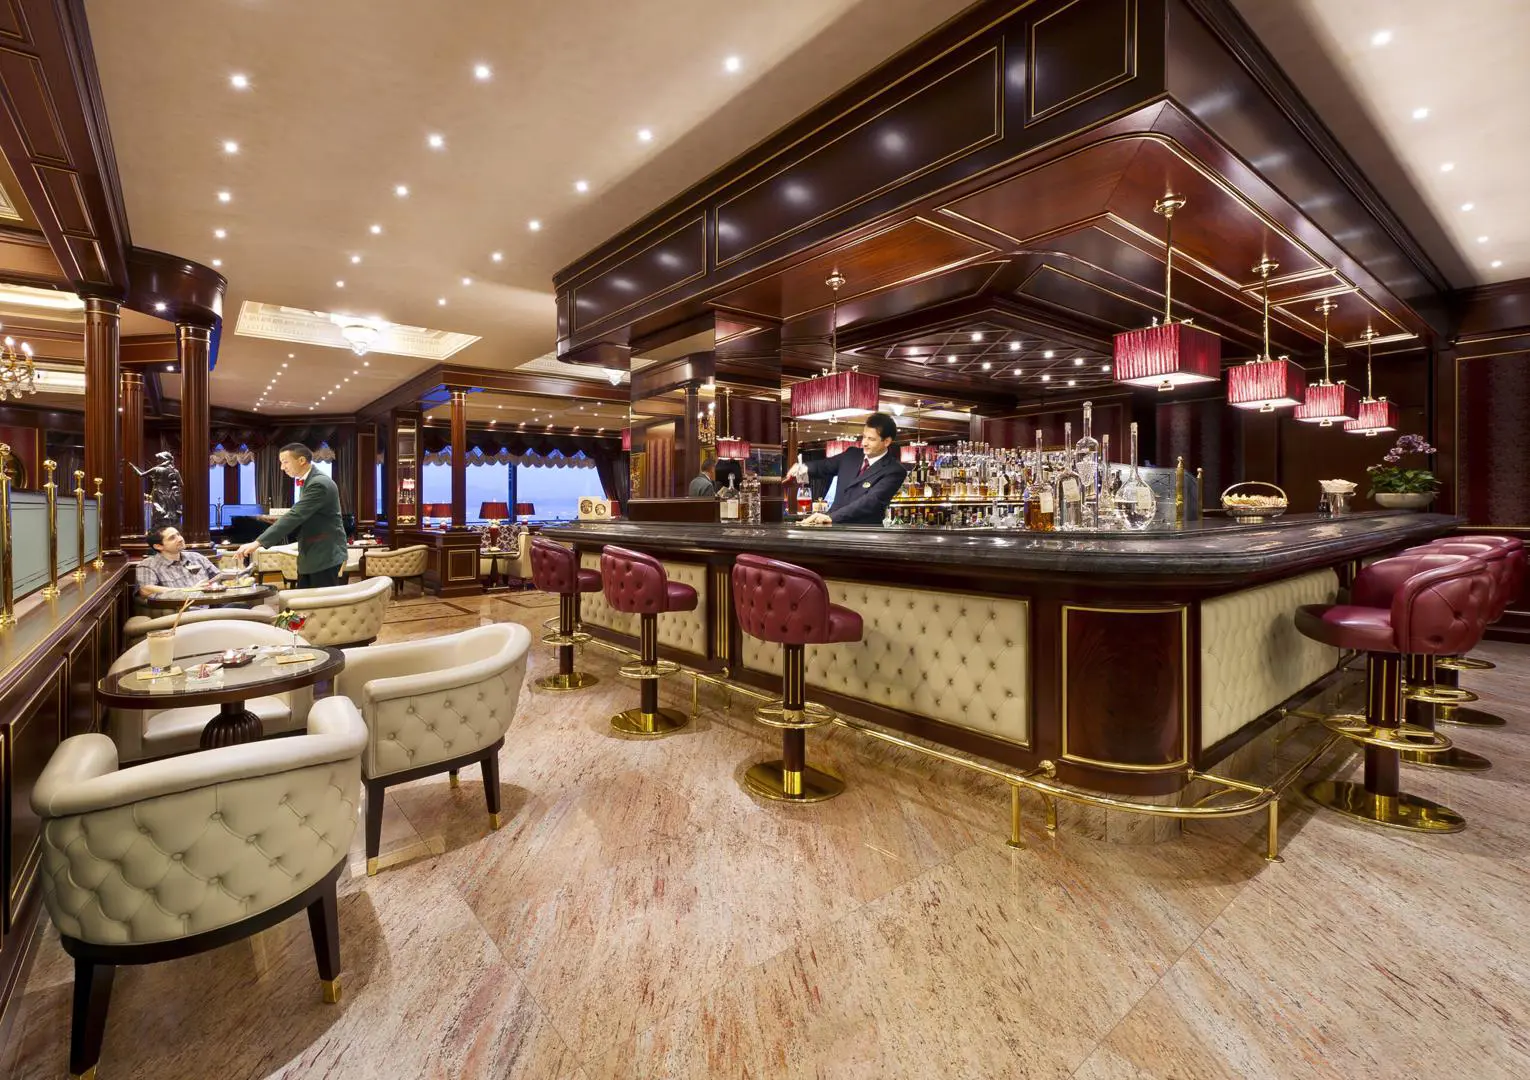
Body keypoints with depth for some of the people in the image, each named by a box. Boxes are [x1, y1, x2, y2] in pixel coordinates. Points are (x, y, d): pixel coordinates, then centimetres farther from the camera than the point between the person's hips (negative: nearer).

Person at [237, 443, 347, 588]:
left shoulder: (320, 484, -18)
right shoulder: (306, 482, 14)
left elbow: (295, 515, -25)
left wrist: (259, 542, -26)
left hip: (326, 557, -10)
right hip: (309, 556, 10)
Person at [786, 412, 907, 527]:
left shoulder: (894, 470, -9)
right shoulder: (852, 454, 11)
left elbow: (871, 501, -21)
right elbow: (823, 466, 21)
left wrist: (831, 517, -32)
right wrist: (803, 468, -4)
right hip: (834, 528, 5)